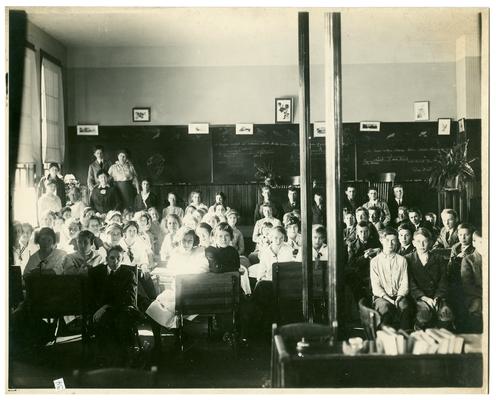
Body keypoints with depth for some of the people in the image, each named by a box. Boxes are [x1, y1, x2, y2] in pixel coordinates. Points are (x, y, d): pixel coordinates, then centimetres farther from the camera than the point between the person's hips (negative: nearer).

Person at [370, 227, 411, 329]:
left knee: (404, 306, -32)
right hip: (381, 296, -1)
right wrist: (387, 298, -15)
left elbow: (404, 283, 6)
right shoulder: (375, 261, 7)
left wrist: (399, 297, -13)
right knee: (385, 308, -34)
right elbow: (375, 286, 0)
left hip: (398, 296, 1)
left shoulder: (401, 260, 12)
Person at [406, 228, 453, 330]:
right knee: (424, 312, -34)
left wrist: (437, 298, -9)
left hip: (437, 296, 2)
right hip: (418, 297, -2)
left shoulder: (438, 259, 15)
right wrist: (424, 298, -14)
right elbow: (411, 284, -1)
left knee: (446, 314, -29)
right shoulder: (408, 260, 7)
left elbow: (443, 282, 8)